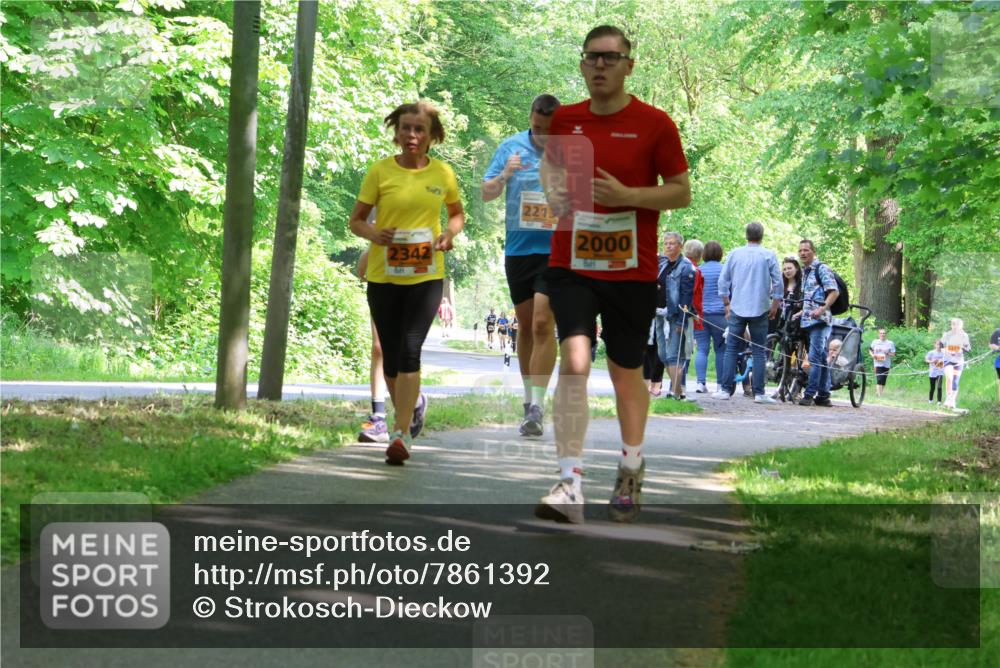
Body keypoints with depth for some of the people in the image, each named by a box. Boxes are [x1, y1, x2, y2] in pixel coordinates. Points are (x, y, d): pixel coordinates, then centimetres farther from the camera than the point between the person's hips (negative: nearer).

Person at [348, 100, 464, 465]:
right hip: (383, 275, 1)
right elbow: (356, 220, 4)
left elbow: (457, 213, 19)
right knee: (391, 357, 6)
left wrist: (449, 233, -4)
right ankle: (412, 405, 37)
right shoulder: (380, 171, -2)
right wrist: (373, 233, -18)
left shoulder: (442, 173, 2)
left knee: (410, 350, -15)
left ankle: (400, 434, -14)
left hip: (426, 275, -1)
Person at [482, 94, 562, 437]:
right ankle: (529, 399, 24)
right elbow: (486, 193, 6)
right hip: (518, 250, 3)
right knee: (527, 327, 12)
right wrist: (504, 176, -13)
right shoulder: (511, 147, 4)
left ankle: (537, 406, -15)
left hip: (557, 251, -3)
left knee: (543, 324, -15)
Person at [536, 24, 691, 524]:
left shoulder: (654, 124, -4)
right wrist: (553, 188, 3)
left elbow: (682, 192, -2)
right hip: (571, 266, 1)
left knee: (626, 373, 11)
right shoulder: (564, 119, 5)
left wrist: (627, 195, -16)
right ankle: (570, 485, -22)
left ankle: (631, 472, 35)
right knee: (574, 361, -18)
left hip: (631, 271, -1)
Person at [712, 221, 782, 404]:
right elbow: (778, 282, -2)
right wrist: (775, 305, 9)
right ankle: (759, 393, -1)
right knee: (759, 351, 2)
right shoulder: (769, 255, -2)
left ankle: (726, 389, 1)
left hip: (737, 308, 1)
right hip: (760, 310, -1)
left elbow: (723, 281, 6)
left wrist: (727, 303, 17)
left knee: (731, 349, 6)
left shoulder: (735, 254, 3)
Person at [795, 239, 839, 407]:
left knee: (815, 358, -14)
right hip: (808, 321, 9)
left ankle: (810, 394, -17)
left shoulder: (821, 269, -5)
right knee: (821, 358, 10)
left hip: (820, 320, -9)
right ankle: (823, 396, 11)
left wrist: (822, 309, -25)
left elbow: (834, 292, -14)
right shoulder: (805, 272, 21)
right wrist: (801, 312, 19)